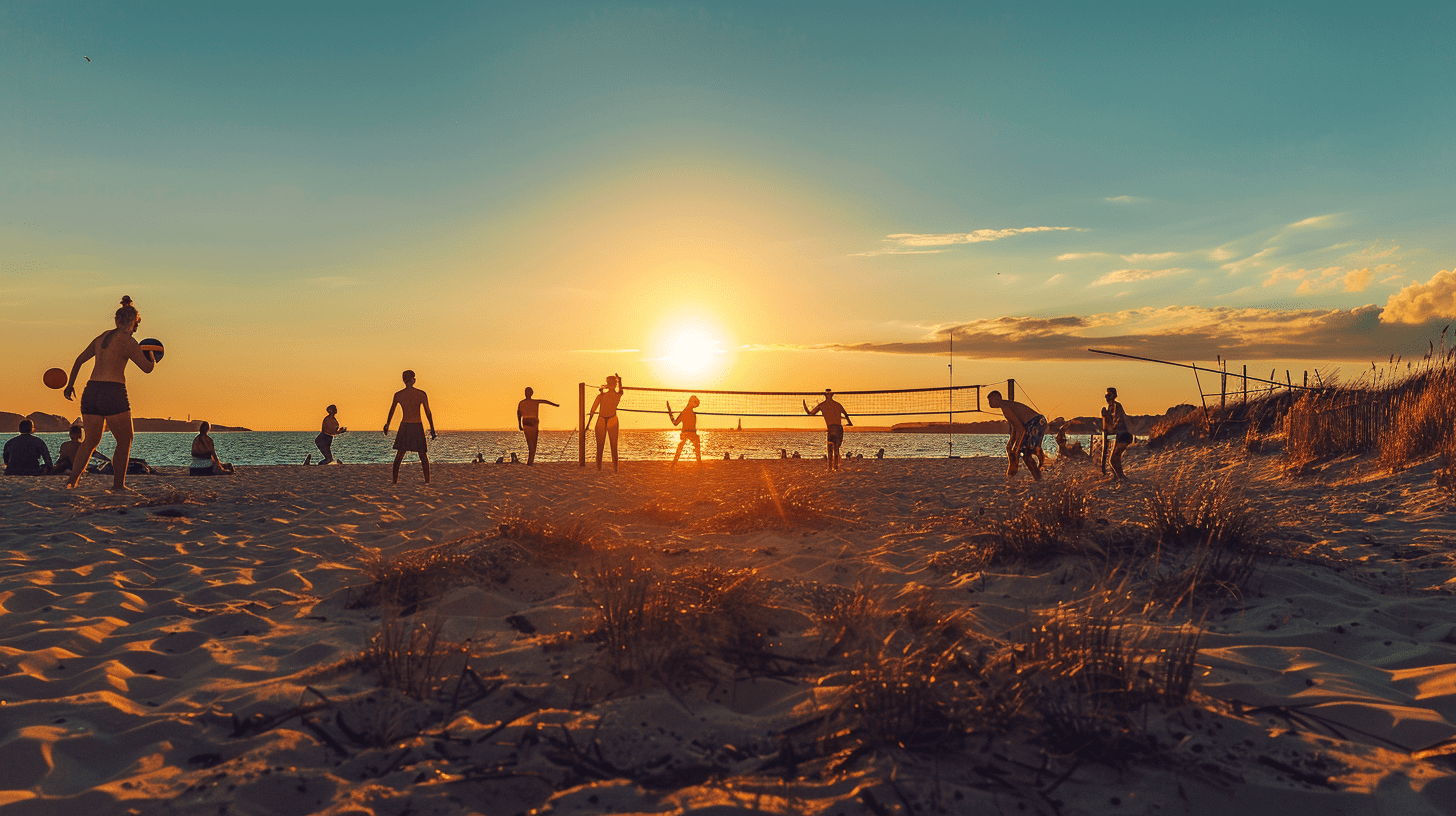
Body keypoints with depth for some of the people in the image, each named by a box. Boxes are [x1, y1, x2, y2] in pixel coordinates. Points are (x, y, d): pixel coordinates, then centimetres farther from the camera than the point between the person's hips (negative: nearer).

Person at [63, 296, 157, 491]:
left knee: (90, 441, 17)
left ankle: (73, 479, 6)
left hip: (91, 391, 7)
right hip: (113, 392, -6)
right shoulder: (128, 341, -5)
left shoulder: (102, 337, 15)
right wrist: (152, 357, 23)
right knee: (124, 441, 7)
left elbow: (79, 360, 23)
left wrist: (70, 384, 35)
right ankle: (118, 484, 7)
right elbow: (148, 368, 0)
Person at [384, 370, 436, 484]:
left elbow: (391, 411, 9)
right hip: (418, 426, -1)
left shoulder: (398, 395, 0)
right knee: (423, 455, 8)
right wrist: (432, 429, 2)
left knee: (399, 455, 10)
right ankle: (427, 480, 6)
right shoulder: (421, 394, -5)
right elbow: (428, 413, -3)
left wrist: (387, 425, 22)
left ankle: (395, 479, 5)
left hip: (404, 426, 1)